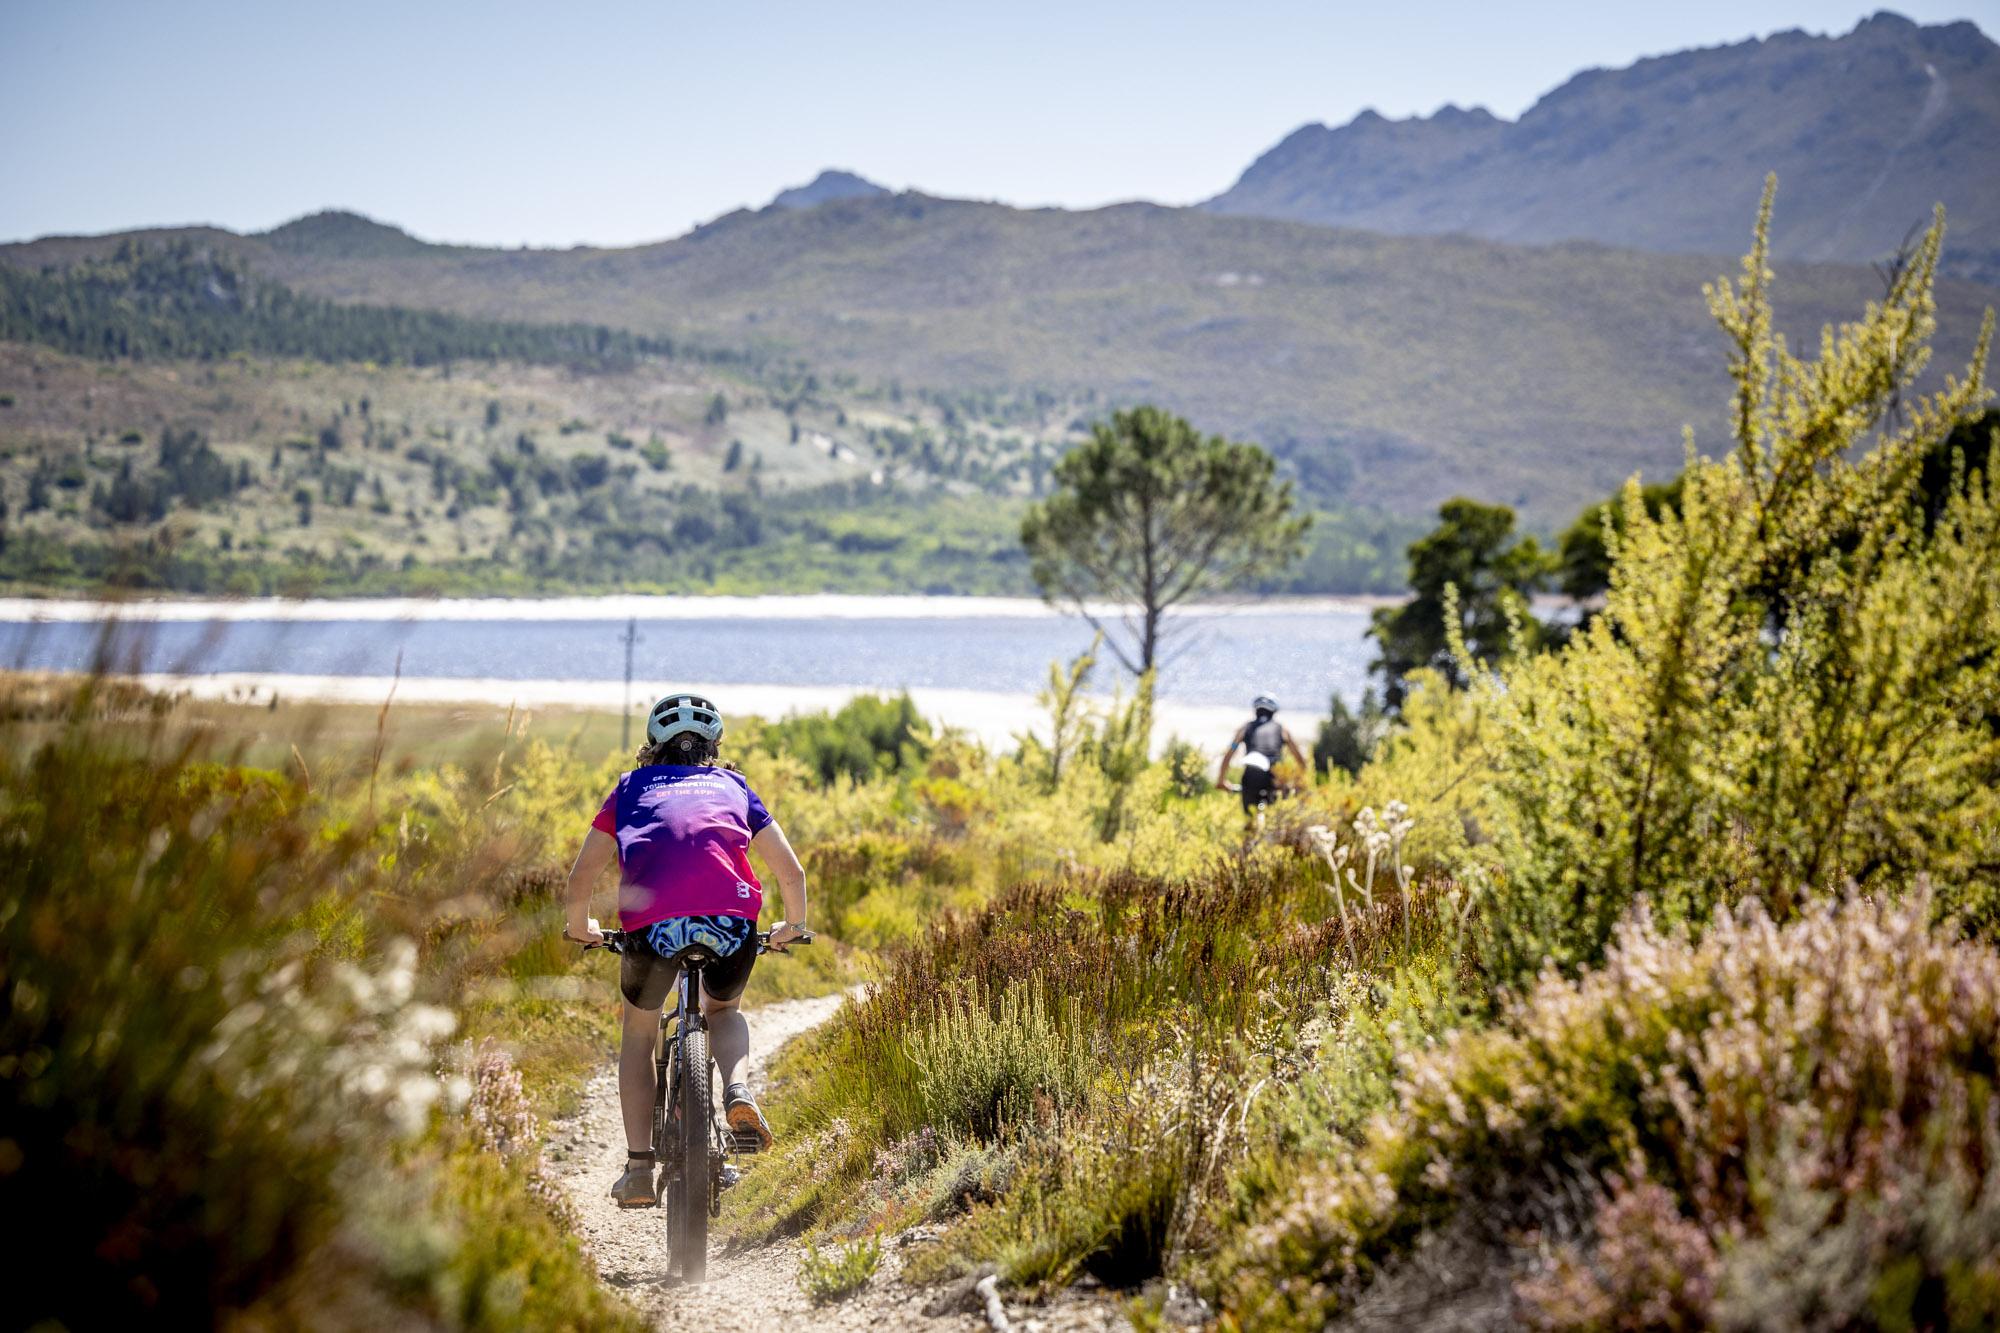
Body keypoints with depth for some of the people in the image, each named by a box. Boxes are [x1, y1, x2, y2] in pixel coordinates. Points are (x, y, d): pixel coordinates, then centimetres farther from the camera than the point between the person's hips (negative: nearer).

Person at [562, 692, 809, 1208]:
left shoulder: (632, 786, 28)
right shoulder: (732, 785, 31)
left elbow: (581, 878, 23)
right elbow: (791, 870, 26)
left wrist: (579, 926, 42)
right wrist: (793, 926, 43)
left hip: (652, 920, -1)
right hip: (732, 917, 1)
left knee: (639, 1030, 25)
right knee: (724, 1011, 31)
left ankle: (639, 1169, 17)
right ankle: (738, 1091, 0)